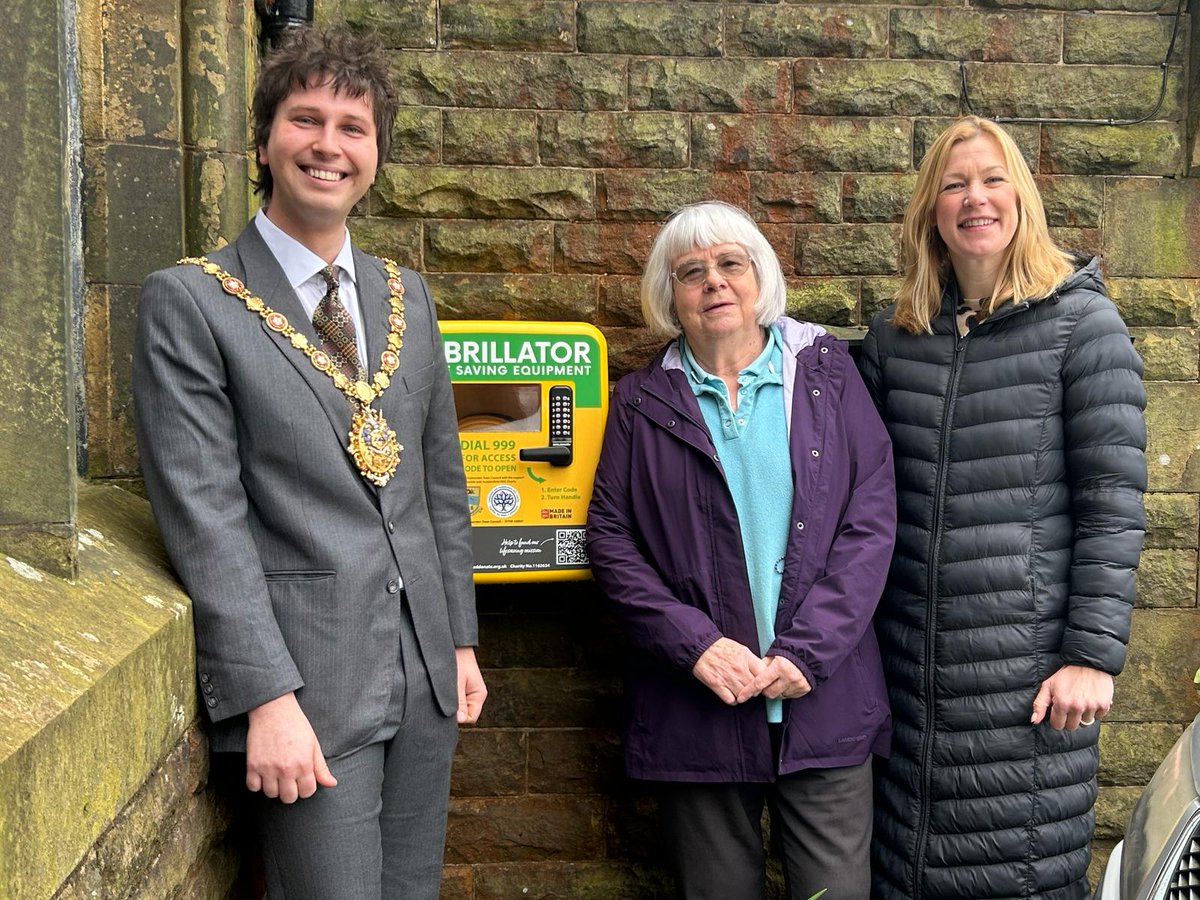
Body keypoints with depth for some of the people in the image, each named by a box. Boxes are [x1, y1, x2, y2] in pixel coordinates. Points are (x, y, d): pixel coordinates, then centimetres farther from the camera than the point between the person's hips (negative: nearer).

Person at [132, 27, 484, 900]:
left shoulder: (408, 297, 11)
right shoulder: (189, 301, -7)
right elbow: (204, 515, -12)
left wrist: (461, 637, 13)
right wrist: (266, 696, -17)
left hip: (425, 672, 6)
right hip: (308, 684, -5)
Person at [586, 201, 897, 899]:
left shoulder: (827, 372, 7)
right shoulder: (642, 402, 8)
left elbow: (873, 515, -1)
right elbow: (609, 535, 2)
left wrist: (807, 651, -11)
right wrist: (695, 644, -12)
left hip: (824, 693, 0)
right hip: (697, 705, 0)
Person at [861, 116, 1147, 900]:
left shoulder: (1082, 324, -5)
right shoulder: (894, 336, 8)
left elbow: (1113, 504, -8)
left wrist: (1094, 656, -13)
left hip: (1029, 657, -4)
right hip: (912, 655, 4)